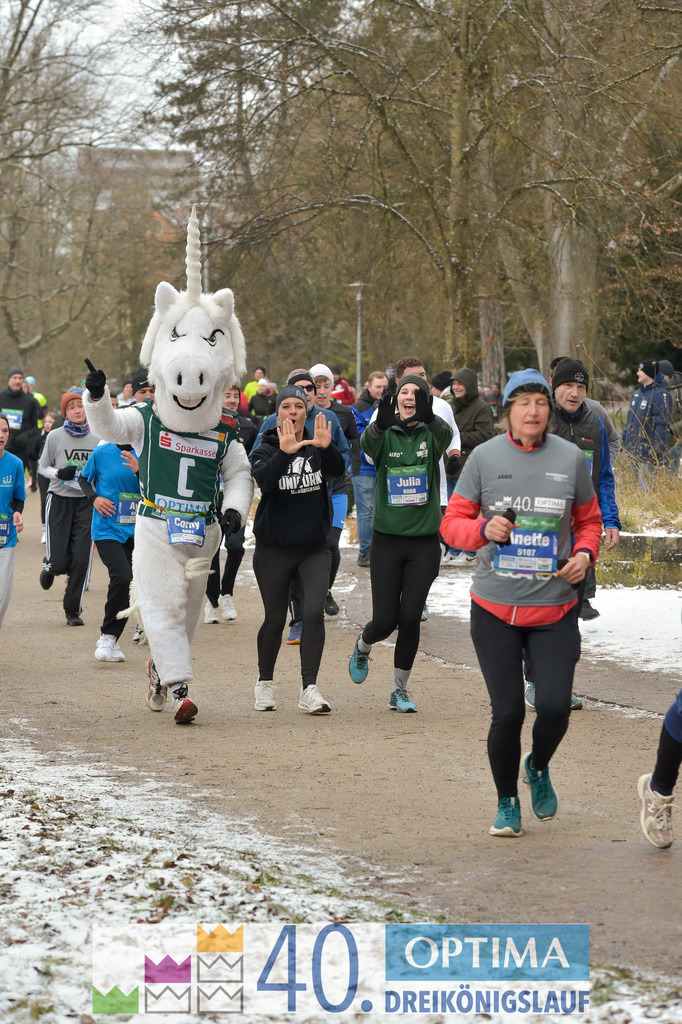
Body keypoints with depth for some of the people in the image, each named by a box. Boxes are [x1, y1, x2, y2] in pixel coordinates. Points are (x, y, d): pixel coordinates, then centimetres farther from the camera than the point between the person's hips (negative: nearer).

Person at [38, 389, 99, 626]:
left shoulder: (96, 438, 1)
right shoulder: (55, 436, -1)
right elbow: (43, 467, 7)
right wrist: (59, 473, -13)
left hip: (86, 502, 1)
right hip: (59, 500, -1)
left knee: (81, 559, -5)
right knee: (59, 561, -6)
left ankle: (73, 610, 9)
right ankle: (49, 567, 33)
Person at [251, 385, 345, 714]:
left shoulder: (317, 449, 3)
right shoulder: (266, 450, -2)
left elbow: (338, 469, -18)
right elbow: (263, 479, -24)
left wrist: (326, 448, -38)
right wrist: (284, 453, -40)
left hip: (314, 548, 1)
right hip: (274, 549, -1)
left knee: (314, 612, -15)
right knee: (275, 620, 7)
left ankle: (309, 690, -14)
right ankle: (265, 683, 29)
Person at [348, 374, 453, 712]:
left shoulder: (431, 434, 0)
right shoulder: (385, 435, 0)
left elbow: (446, 435, -24)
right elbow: (368, 443, -25)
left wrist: (428, 417, -47)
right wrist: (380, 423, -47)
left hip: (424, 541, 0)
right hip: (387, 540, 0)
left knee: (410, 618, -4)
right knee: (384, 620, -1)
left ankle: (400, 690, 13)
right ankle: (362, 647, 35)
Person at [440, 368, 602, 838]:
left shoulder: (571, 459, 1)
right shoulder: (485, 457, -1)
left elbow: (588, 520, 14)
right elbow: (453, 522, 4)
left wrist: (585, 553, -6)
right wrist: (484, 528, -16)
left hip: (555, 609, 1)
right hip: (495, 607, 0)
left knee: (554, 706, -10)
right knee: (507, 712, -1)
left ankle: (539, 767, 25)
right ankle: (507, 803, 22)